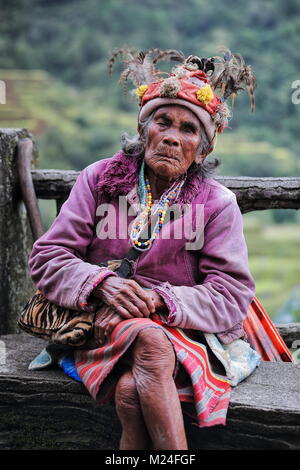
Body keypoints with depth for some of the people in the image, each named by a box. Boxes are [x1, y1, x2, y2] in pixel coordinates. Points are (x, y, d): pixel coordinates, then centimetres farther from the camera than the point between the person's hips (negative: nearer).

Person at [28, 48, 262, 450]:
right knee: (151, 342, -34)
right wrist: (102, 284, -17)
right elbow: (48, 257, 3)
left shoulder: (217, 203, 5)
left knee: (131, 392, -33)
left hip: (187, 332, 0)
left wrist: (156, 300, -18)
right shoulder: (99, 179, 7)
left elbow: (232, 295, -4)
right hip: (107, 325, 1)